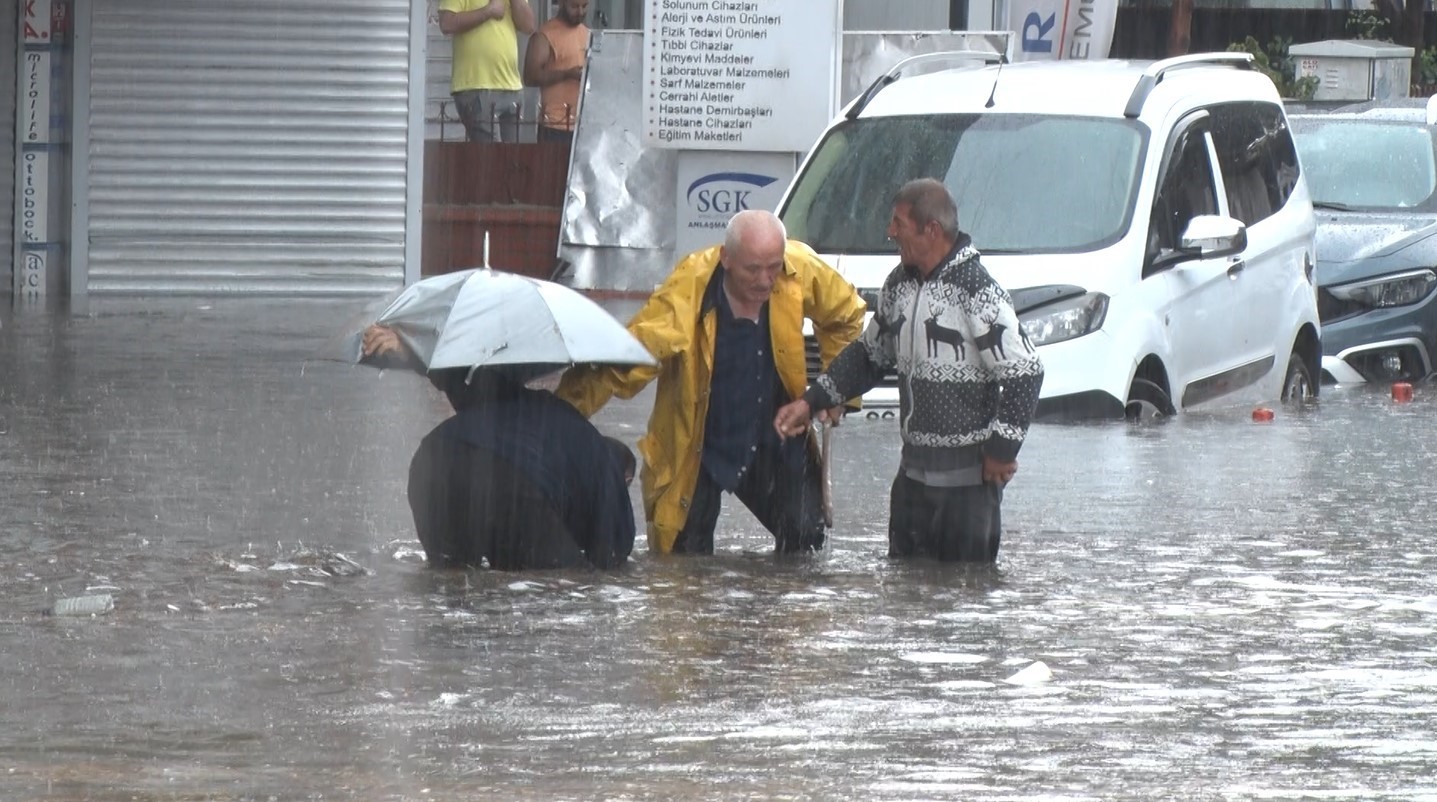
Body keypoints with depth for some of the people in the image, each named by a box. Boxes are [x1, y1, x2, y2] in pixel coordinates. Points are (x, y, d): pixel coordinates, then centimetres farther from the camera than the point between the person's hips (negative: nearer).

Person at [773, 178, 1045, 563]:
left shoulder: (978, 294, -16)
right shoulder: (899, 285, 10)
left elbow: (1025, 373, -17)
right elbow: (869, 355, 23)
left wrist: (1002, 450, -14)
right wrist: (811, 401, 15)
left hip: (969, 478, -8)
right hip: (913, 473, 8)